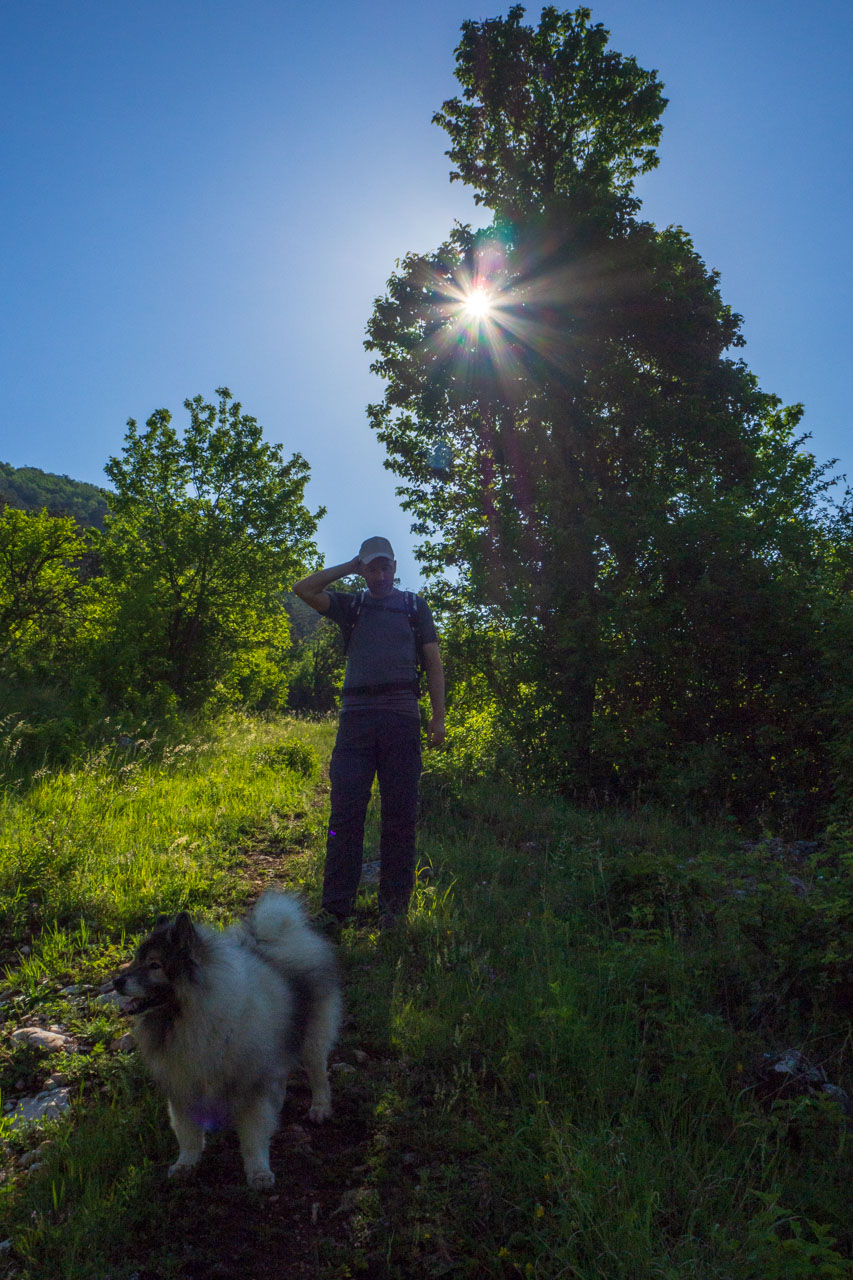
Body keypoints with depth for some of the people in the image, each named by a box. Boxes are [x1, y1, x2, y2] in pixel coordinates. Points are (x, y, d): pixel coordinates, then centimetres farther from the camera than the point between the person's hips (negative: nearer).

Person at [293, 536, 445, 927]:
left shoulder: (414, 606, 17)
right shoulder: (351, 606, 19)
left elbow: (433, 662, 12)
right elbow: (304, 589, 9)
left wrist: (439, 716, 3)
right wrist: (347, 568, 13)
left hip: (401, 716, 0)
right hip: (356, 715, 1)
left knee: (399, 813, 0)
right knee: (346, 810, -5)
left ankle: (394, 905, 7)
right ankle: (335, 906, -1)